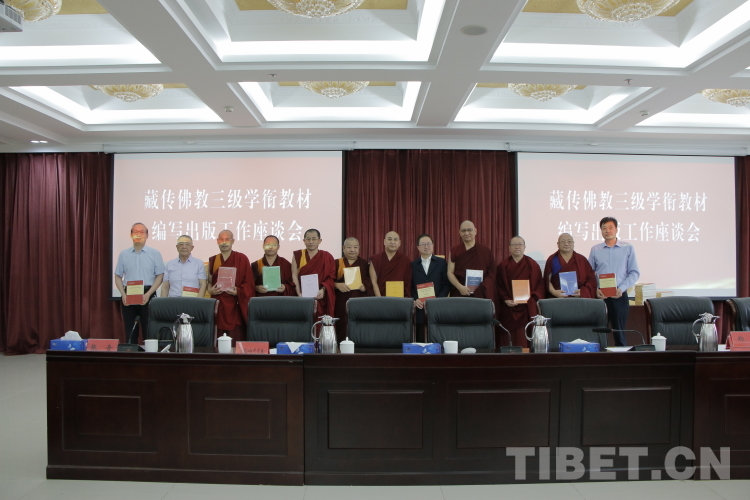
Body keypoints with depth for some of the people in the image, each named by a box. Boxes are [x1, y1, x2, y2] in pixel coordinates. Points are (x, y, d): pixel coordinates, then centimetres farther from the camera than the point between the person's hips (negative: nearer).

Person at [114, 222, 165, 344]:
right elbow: (118, 276, 10)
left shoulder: (154, 254, 2)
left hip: (147, 295, -2)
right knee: (130, 331, 6)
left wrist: (148, 294, -12)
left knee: (149, 331, -1)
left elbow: (160, 276, -1)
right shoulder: (123, 254, 9)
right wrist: (123, 294, -5)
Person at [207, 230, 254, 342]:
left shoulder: (242, 259, 0)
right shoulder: (212, 260, 12)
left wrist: (238, 291, -18)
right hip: (217, 306, 3)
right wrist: (210, 290, -4)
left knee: (236, 341, -4)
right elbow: (209, 282, 17)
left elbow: (249, 283, -2)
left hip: (235, 307, -3)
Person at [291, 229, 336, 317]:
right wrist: (299, 293, -11)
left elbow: (331, 277, -1)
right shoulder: (298, 255, 6)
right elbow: (294, 275, 1)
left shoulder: (327, 257, 5)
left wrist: (323, 289, -17)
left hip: (321, 298, 0)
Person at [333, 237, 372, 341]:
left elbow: (371, 282, 4)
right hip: (341, 303, 0)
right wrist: (337, 285, -17)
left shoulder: (365, 264, 10)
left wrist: (365, 287, -16)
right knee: (342, 330, -2)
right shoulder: (336, 263, 9)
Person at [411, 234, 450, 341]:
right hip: (419, 308, 1)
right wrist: (414, 299, -8)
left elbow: (447, 284, 4)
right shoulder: (413, 265, 12)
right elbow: (410, 286, 8)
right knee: (420, 339, 2)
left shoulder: (442, 262, 9)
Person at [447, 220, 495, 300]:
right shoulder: (454, 251, 6)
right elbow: (450, 273, 1)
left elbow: (491, 274, 5)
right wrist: (460, 287, -13)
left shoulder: (485, 251, 6)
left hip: (480, 294, 0)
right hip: (459, 294, 0)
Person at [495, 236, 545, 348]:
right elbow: (499, 285, 5)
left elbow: (540, 284, 5)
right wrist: (506, 300, -10)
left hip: (527, 308, 0)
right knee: (509, 339, -3)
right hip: (508, 308, 0)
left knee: (524, 339, -6)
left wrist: (530, 297, -10)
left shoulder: (532, 265, 8)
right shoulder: (503, 265, 8)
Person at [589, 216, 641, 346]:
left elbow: (634, 273, 1)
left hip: (619, 296, -1)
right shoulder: (595, 250, 7)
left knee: (619, 331, 3)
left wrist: (621, 289, -11)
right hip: (600, 296, 1)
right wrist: (595, 289, -9)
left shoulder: (628, 248, 4)